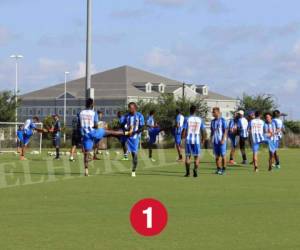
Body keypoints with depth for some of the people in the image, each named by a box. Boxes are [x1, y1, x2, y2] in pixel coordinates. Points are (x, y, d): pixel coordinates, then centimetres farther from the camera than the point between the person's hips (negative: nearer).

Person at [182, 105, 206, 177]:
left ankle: (187, 172, 7)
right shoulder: (200, 119, 1)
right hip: (197, 140, 1)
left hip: (188, 139, -1)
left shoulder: (187, 119, -5)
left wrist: (183, 137, 9)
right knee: (196, 156, 8)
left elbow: (184, 130, -8)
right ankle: (195, 170, -13)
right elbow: (203, 131, 4)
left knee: (188, 156, 11)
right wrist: (203, 139, 18)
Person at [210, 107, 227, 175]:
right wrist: (211, 138, 8)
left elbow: (225, 131, -10)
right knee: (217, 155, 7)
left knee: (223, 155, -2)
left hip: (221, 140, -6)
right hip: (215, 141, 6)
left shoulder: (222, 120, -7)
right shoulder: (213, 121, 11)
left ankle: (223, 169, 2)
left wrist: (223, 139, -17)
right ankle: (218, 168, 13)